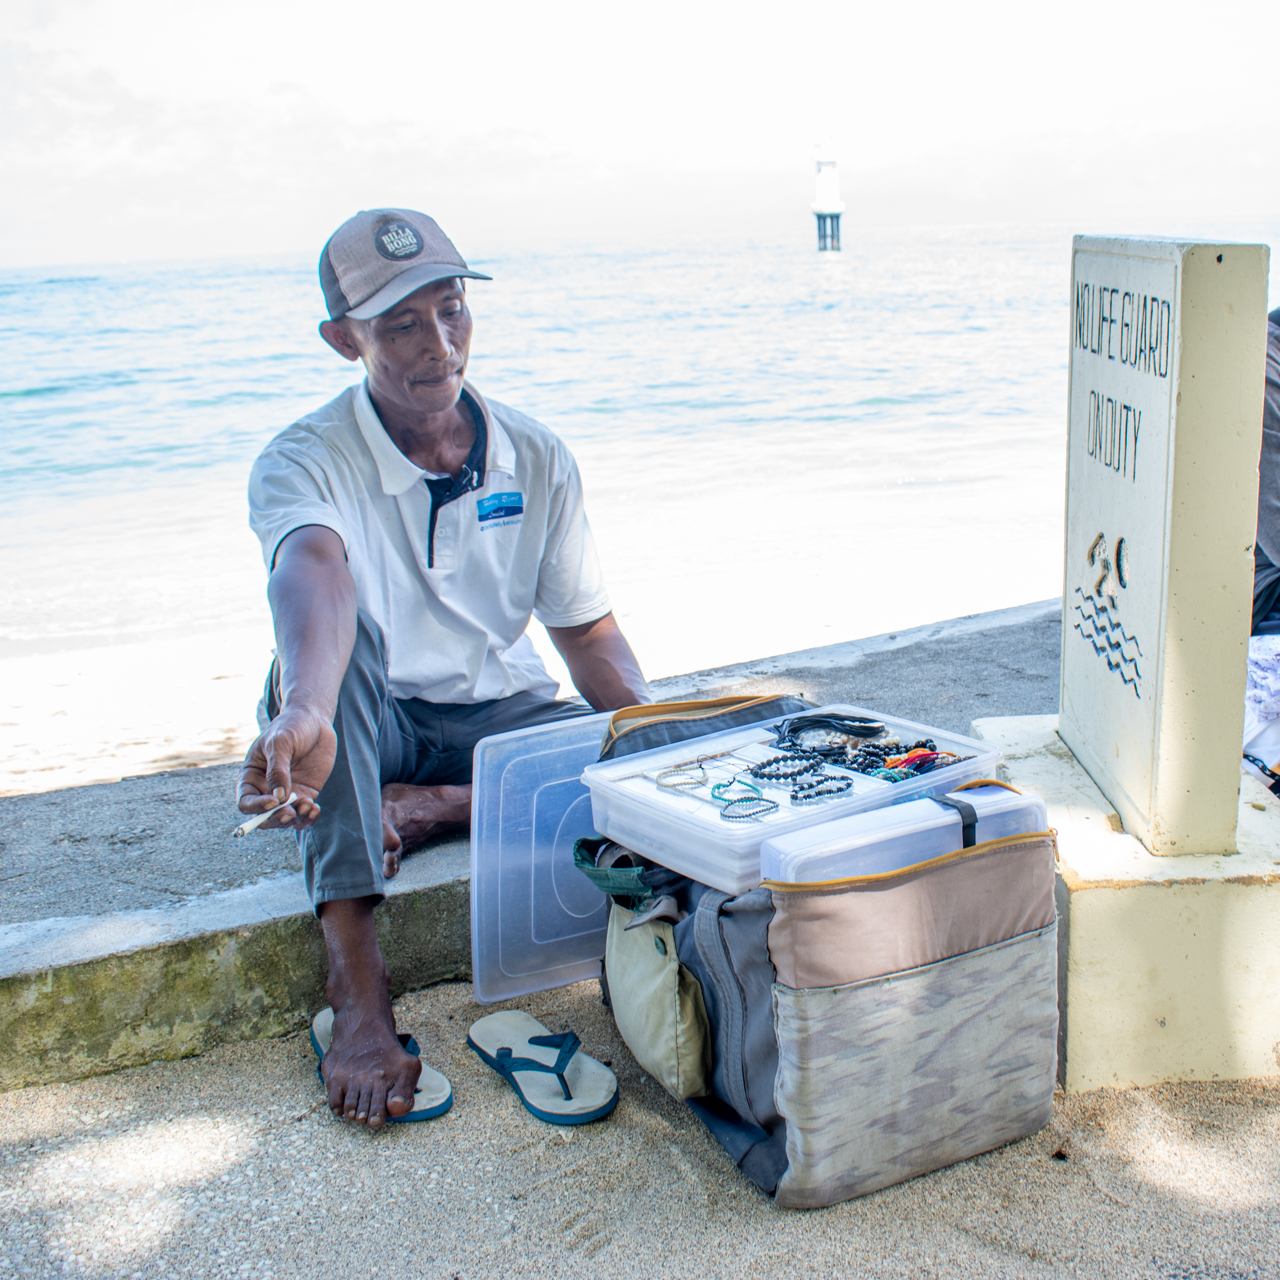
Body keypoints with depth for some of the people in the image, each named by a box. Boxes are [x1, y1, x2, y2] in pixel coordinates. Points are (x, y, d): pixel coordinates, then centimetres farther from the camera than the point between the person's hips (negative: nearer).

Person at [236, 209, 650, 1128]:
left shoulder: (537, 459, -5)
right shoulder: (305, 460, -18)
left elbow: (588, 634, 2)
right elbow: (313, 575, -42)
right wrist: (306, 715, -63)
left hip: (500, 715, 3)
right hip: (365, 725, -2)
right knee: (340, 632, -38)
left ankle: (425, 812, -15)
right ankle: (356, 981, -38)